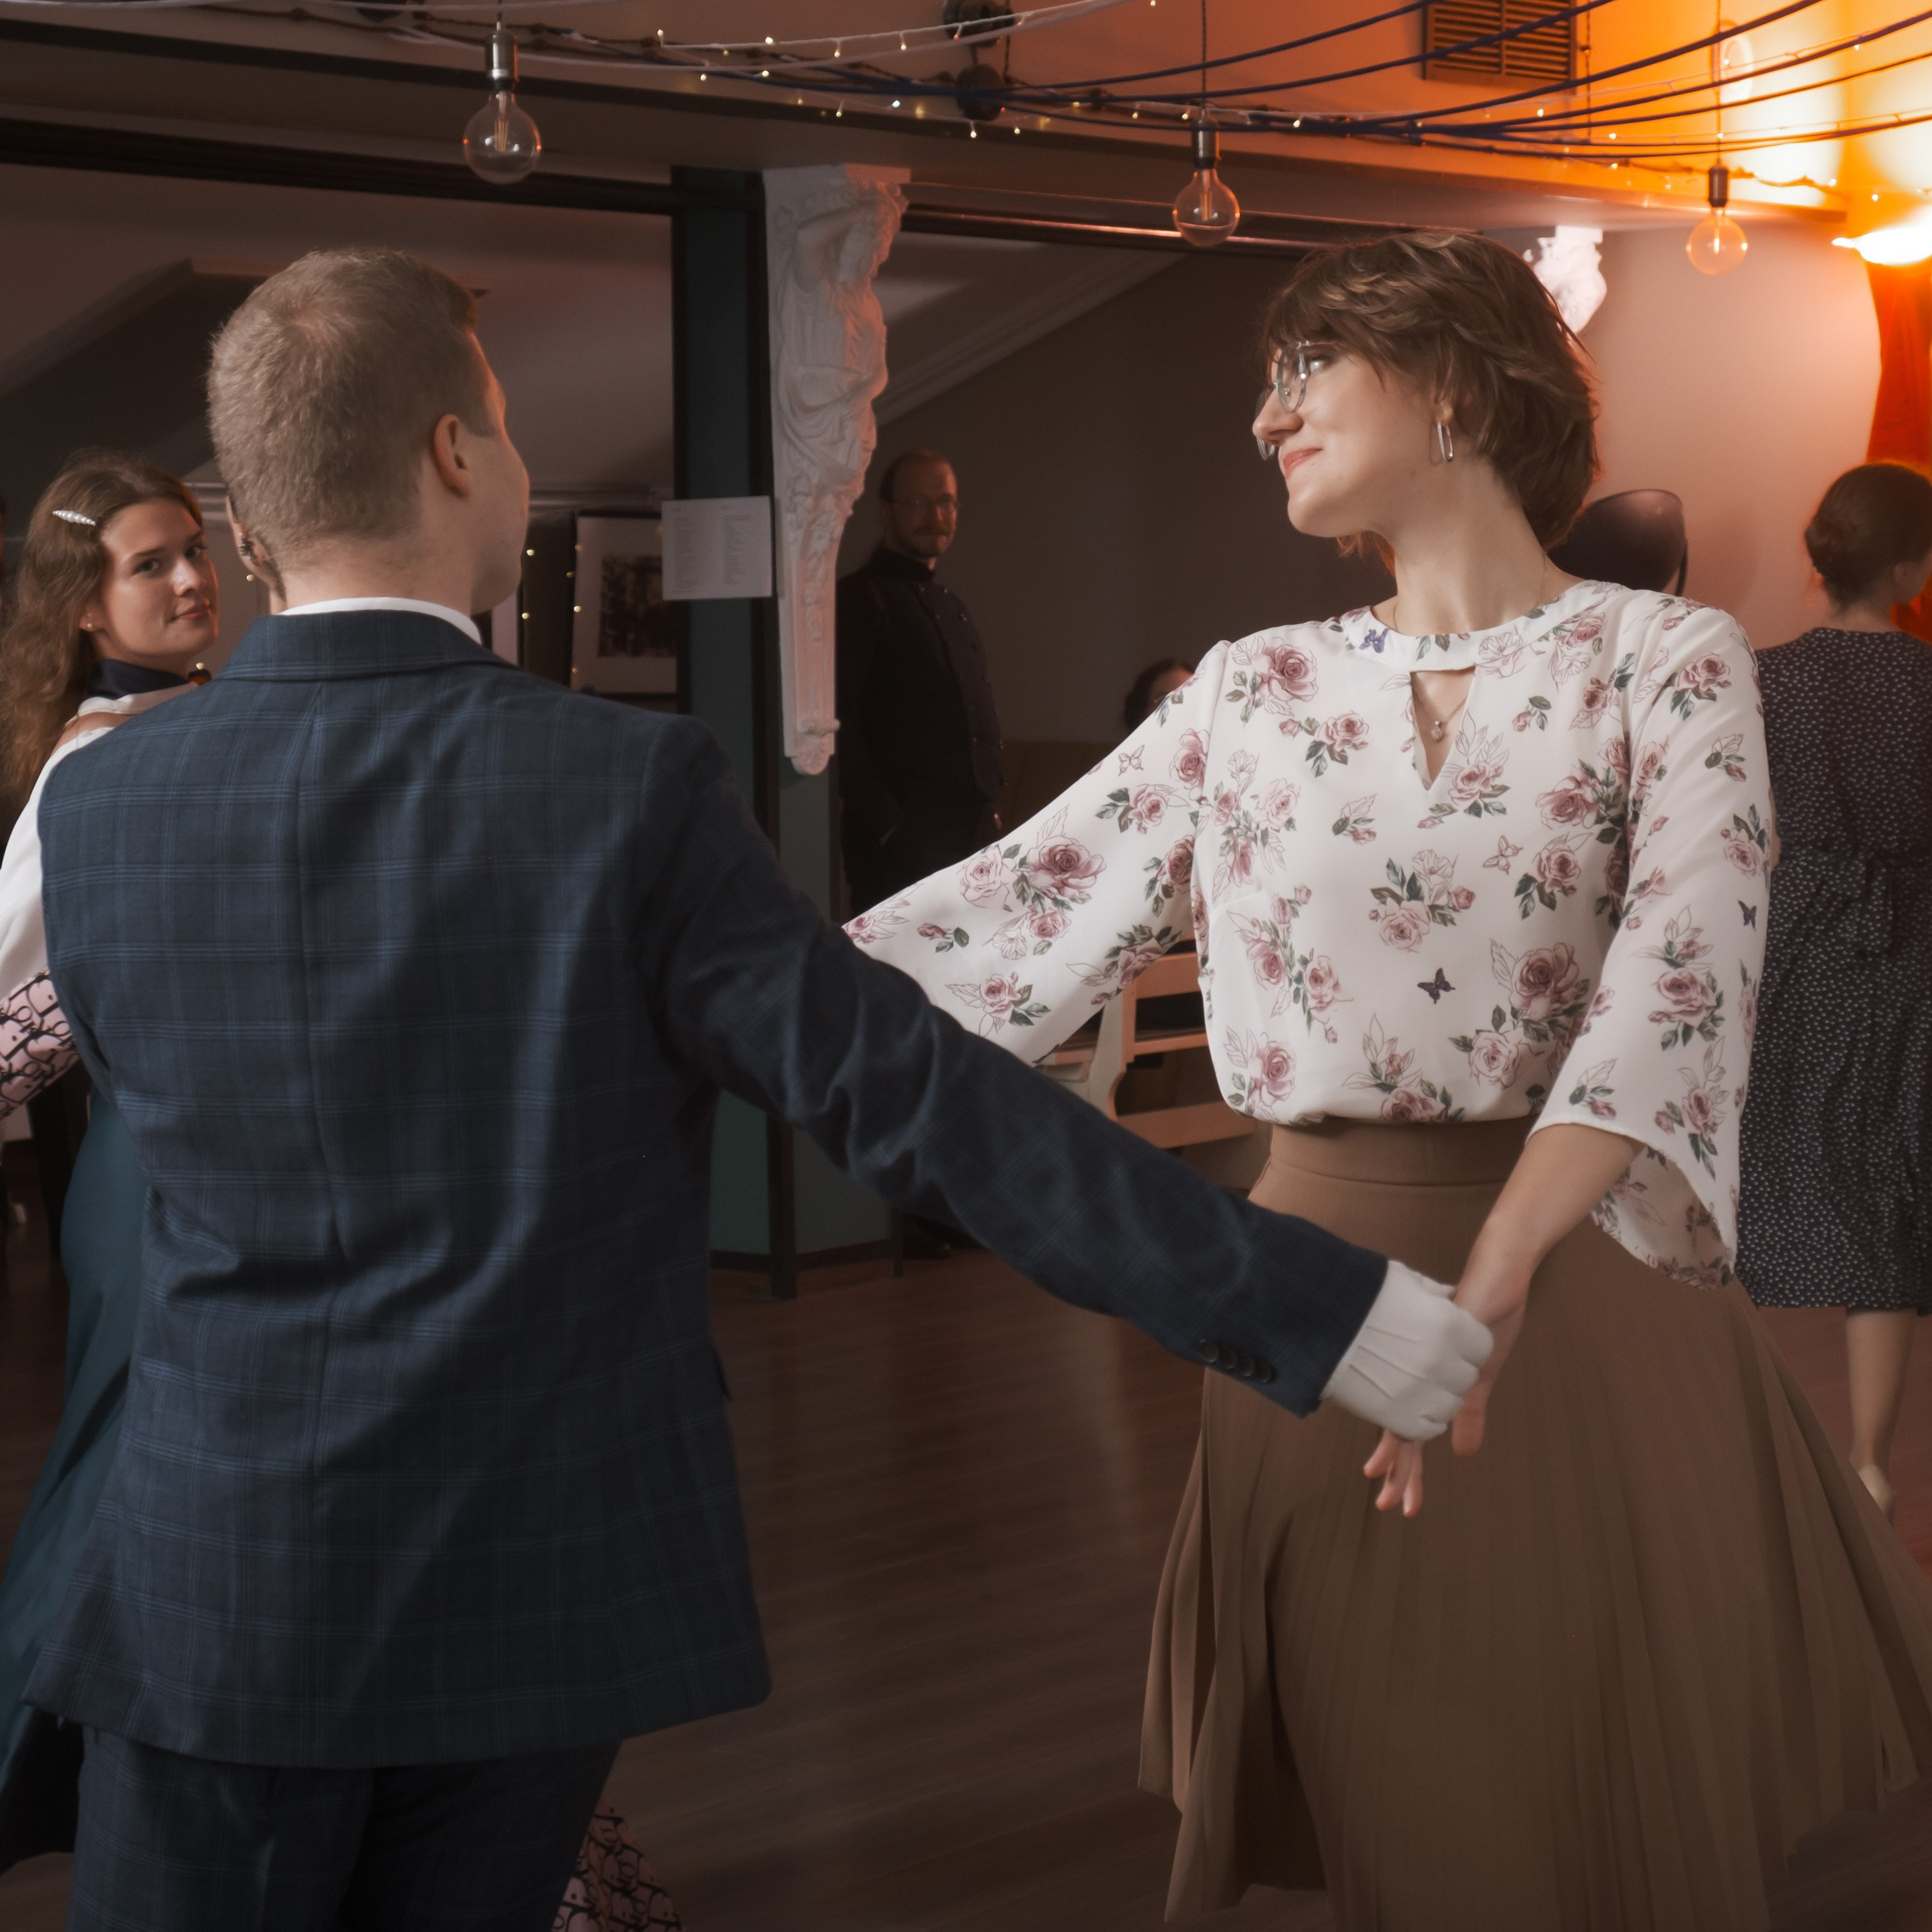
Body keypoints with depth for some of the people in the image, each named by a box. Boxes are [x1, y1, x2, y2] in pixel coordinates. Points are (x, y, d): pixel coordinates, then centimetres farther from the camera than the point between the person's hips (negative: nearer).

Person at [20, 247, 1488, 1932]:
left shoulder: (94, 811, -5)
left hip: (211, 1592, 1)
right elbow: (920, 1101, -17)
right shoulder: (628, 792, -15)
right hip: (537, 1595, -1)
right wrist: (1326, 1306, -13)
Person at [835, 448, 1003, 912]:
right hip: (901, 844, -8)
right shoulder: (861, 599, -5)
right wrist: (889, 826, -18)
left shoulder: (953, 609, 21)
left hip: (971, 836, 8)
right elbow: (840, 727, -14)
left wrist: (989, 811, 15)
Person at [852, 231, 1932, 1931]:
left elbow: (1678, 979, -20)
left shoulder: (1666, 661, -5)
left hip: (1579, 1281, -3)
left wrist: (1494, 1273, -34)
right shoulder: (1258, 693, 8)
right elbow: (1029, 908, 5)